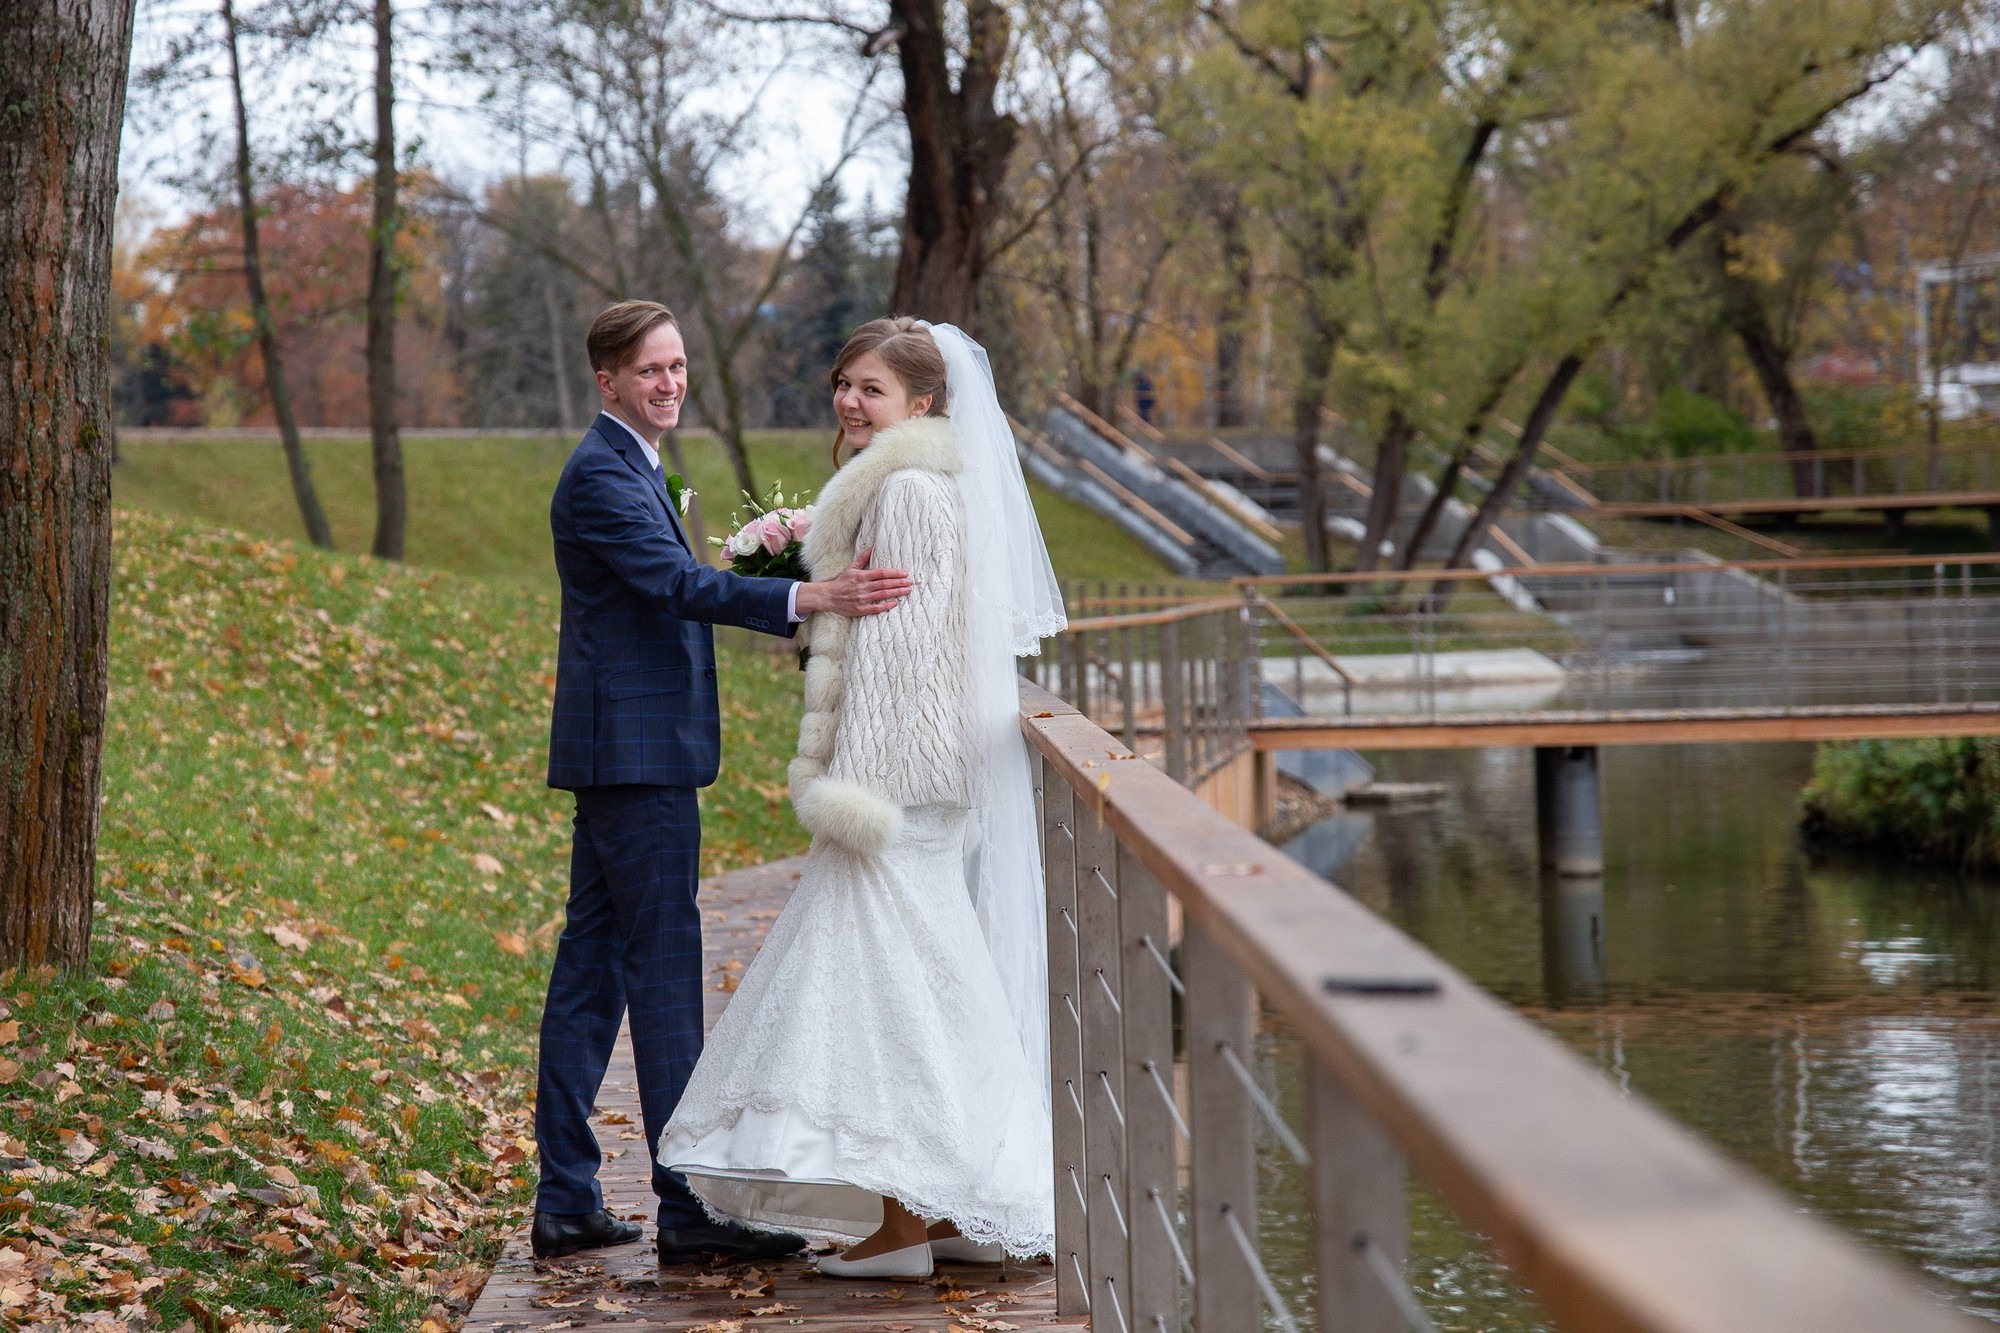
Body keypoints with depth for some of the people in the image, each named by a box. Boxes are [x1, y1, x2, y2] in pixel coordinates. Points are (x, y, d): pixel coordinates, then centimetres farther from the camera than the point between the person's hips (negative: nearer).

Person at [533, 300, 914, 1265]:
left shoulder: (630, 467, 20)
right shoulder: (601, 475, -13)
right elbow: (680, 584, -26)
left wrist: (773, 577, 11)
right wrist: (807, 600, -37)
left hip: (623, 752, 10)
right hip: (635, 752, -10)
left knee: (592, 968, 10)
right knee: (664, 969, -9)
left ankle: (566, 1203, 14)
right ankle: (688, 1209, -7)